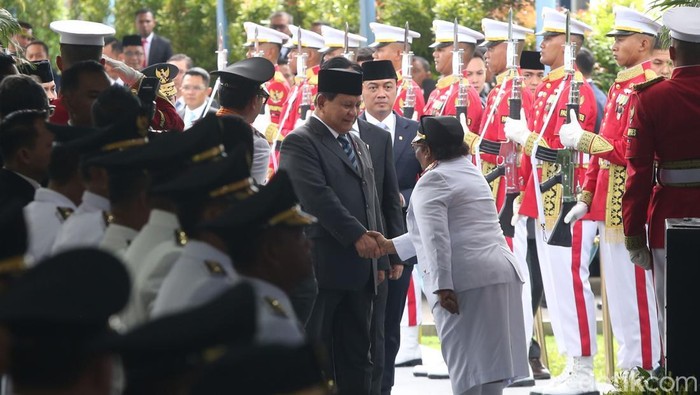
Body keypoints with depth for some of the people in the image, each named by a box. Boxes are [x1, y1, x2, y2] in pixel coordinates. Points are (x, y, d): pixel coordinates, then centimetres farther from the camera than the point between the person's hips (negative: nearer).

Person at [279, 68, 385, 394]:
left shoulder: (359, 146, 20)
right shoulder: (300, 143, -7)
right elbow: (318, 196, -18)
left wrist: (379, 258, 16)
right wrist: (356, 235, -23)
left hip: (358, 270, 8)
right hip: (318, 269, -8)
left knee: (356, 358, 8)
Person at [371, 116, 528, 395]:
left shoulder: (433, 181, -6)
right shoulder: (471, 173, 23)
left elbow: (436, 238, -18)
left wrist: (442, 287, -22)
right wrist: (389, 246, 29)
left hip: (466, 281, -9)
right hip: (502, 272, 9)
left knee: (468, 363, -6)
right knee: (488, 363, 11)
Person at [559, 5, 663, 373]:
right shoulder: (621, 85, 16)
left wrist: (583, 140, -15)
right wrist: (586, 197, 15)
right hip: (607, 205, 10)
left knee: (635, 295, -5)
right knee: (618, 293, 14)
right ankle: (630, 366, 21)